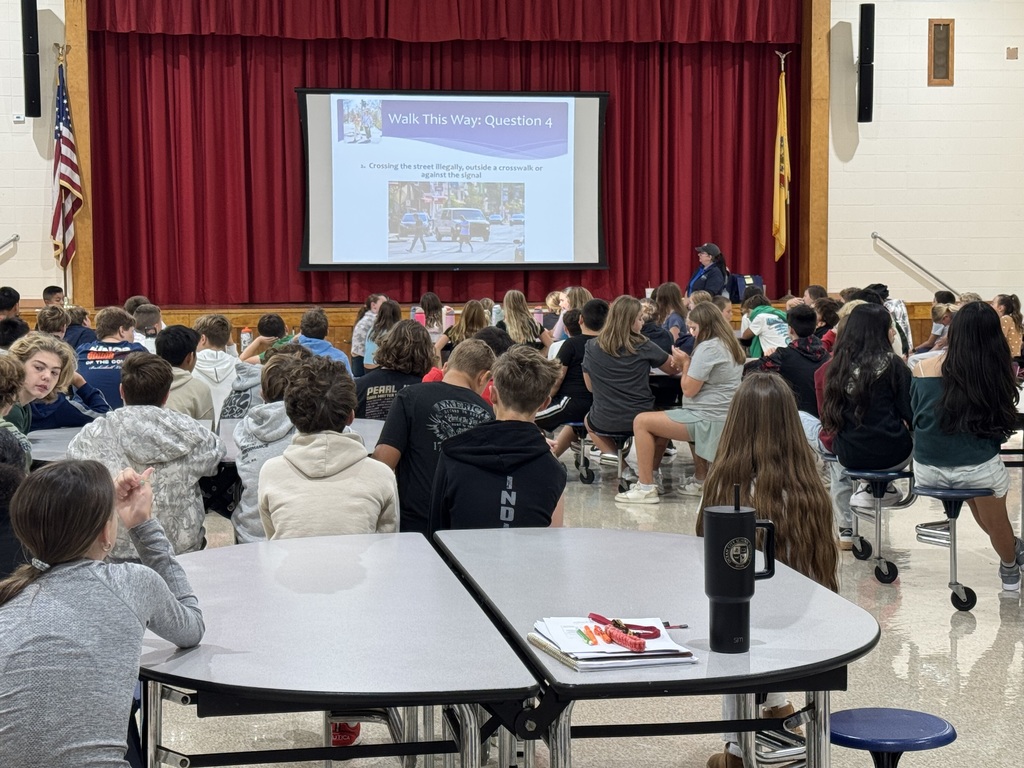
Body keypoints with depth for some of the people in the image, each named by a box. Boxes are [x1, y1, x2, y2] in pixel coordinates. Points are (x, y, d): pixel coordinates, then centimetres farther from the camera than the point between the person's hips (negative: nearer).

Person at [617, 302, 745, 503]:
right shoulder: (731, 346, 13)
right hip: (724, 417, 11)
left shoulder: (708, 348, -18)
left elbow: (689, 389, -16)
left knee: (641, 421, -9)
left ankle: (646, 488, -9)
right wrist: (687, 365, 8)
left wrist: (685, 363, 0)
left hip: (707, 420, -11)